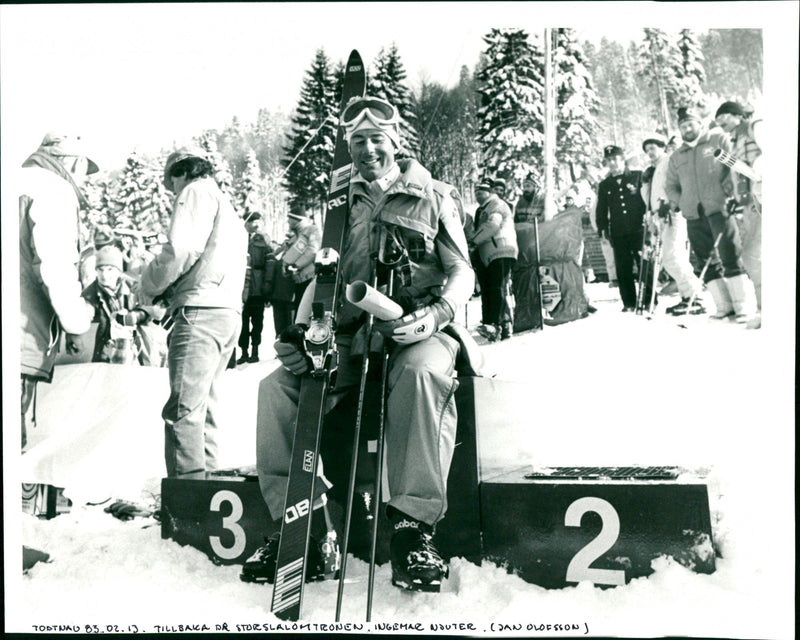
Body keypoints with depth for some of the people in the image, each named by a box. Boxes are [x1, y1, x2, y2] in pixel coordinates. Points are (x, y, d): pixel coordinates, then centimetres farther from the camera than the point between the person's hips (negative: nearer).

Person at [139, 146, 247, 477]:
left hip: (201, 310, -10)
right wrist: (171, 293, 18)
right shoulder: (226, 205, 31)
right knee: (202, 410, 12)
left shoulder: (196, 192, 2)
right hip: (229, 311, 10)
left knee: (182, 411, -13)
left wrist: (150, 284, 2)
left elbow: (180, 250, -12)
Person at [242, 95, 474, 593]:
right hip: (352, 335, 4)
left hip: (415, 331, -3)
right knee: (278, 387, -21)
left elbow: (462, 271, 5)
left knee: (420, 371, -39)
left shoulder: (433, 197, 11)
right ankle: (305, 524, -16)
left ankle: (413, 525, -33)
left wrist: (437, 313, -17)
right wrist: (302, 331, 0)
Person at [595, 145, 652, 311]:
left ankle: (649, 298, 4)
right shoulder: (604, 185, 16)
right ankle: (629, 303, 6)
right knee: (623, 269, 0)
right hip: (618, 233, 2)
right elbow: (601, 210, 17)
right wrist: (602, 229, 7)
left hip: (639, 228, -2)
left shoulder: (638, 176, 8)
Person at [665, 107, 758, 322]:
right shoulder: (676, 157, 19)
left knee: (731, 259, -10)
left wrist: (729, 190, -13)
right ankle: (724, 307, 9)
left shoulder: (719, 140, 6)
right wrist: (679, 201, 7)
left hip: (720, 209, -5)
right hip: (694, 217, 5)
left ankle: (745, 308, -7)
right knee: (709, 263, 4)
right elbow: (671, 185, 24)